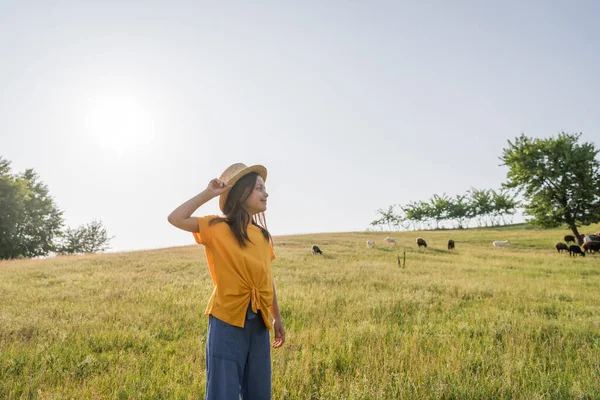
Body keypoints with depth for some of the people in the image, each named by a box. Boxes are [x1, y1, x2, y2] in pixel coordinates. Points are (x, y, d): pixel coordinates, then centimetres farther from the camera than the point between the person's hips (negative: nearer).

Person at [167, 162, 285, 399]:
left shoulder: (263, 235, 9)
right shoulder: (218, 227, -5)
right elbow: (176, 219, -18)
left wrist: (277, 318, 16)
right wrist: (208, 194, -13)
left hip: (259, 322, 6)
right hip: (227, 319, -5)